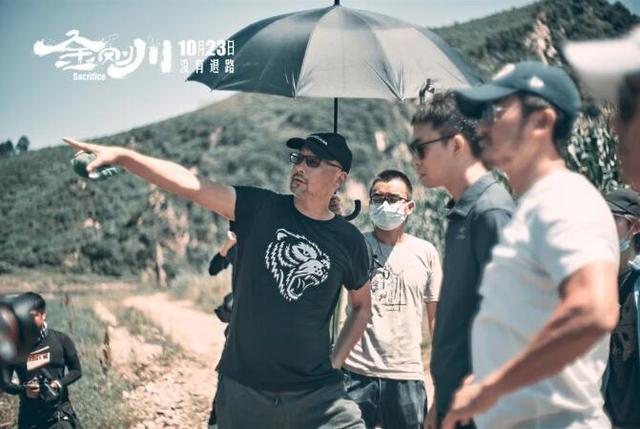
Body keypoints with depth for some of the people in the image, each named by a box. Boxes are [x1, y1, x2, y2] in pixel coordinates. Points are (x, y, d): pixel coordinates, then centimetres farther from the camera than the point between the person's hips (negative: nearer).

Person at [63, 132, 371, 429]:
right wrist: (120, 155, -23)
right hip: (242, 390, 0)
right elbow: (188, 184, -13)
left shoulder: (348, 240, 1)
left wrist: (336, 361, 6)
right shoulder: (259, 210, -2)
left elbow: (362, 305, 16)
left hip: (317, 394, 0)